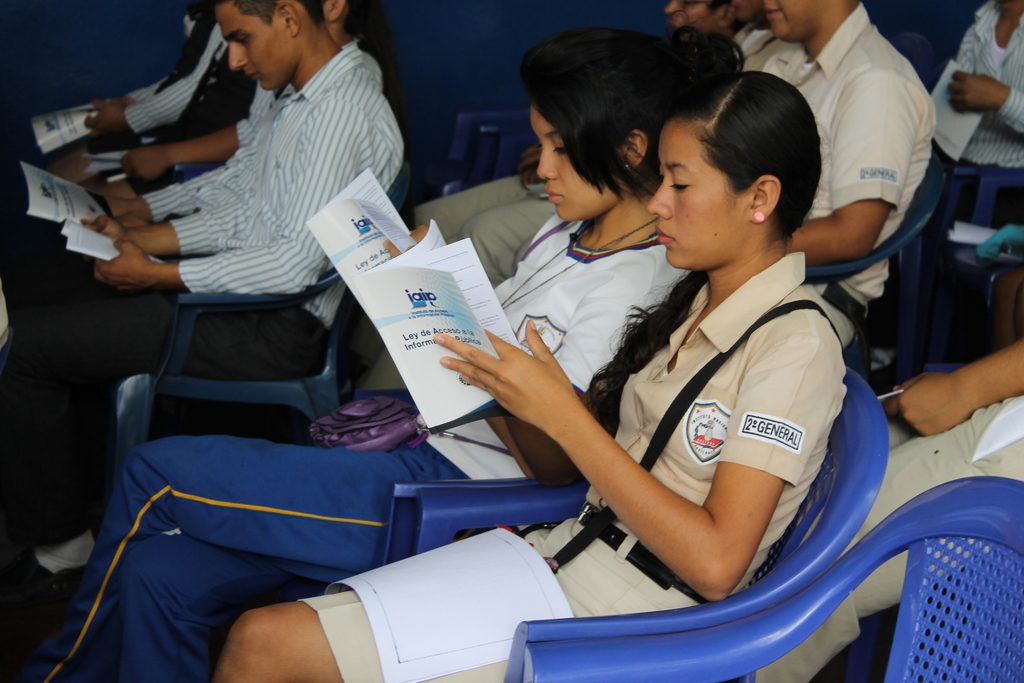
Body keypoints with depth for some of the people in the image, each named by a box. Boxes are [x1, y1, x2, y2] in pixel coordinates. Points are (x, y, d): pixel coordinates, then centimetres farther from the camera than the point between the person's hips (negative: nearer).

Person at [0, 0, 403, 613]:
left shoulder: (343, 113, -21)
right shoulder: (306, 97, 11)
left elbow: (296, 265, -26)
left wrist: (159, 275, -18)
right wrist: (146, 238, 4)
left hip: (275, 328, -11)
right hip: (245, 285, 11)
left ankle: (60, 551, 3)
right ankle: (73, 472, 21)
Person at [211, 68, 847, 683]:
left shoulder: (794, 347, -14)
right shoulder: (691, 303, 12)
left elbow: (715, 563, -22)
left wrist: (561, 414, -20)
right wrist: (506, 382, -5)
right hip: (563, 557, 8)